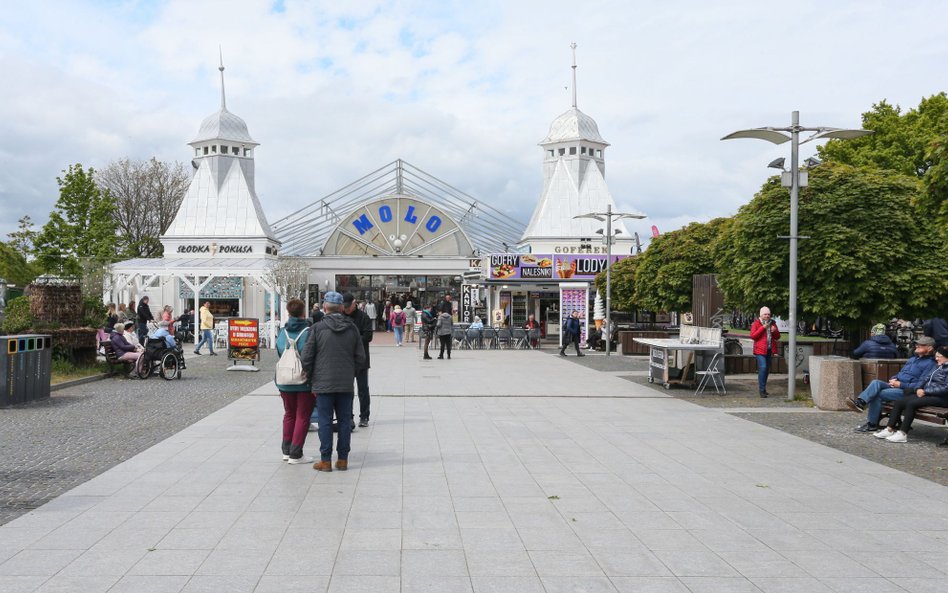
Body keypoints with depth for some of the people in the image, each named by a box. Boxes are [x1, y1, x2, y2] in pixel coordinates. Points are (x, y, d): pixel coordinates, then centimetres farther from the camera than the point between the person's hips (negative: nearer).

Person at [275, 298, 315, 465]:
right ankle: (295, 454, 3)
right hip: (305, 382, -5)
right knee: (302, 416, 4)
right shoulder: (309, 332, -15)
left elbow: (279, 355, 8)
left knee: (289, 414, 20)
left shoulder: (282, 333, 1)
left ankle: (286, 450, 25)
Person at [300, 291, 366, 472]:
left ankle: (325, 460, 5)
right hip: (346, 384, 3)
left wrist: (311, 380, 6)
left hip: (323, 383, -3)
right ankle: (342, 460, 12)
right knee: (344, 420, 9)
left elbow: (307, 357, -6)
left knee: (325, 422, 3)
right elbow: (361, 357, 4)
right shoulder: (352, 328, 3)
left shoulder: (318, 328, -7)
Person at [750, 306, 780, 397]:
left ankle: (762, 389, 22)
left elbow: (777, 337, 18)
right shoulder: (756, 323, -1)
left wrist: (775, 331, -4)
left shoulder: (772, 323, 15)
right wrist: (763, 328, -17)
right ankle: (762, 390, -15)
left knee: (767, 370, 11)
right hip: (760, 350, -6)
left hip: (770, 351, 6)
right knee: (763, 368, -18)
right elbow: (752, 336, -12)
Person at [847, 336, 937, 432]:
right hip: (897, 385, 8)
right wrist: (894, 379, 6)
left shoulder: (930, 364, -4)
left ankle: (872, 424, -23)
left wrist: (900, 384, -16)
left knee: (878, 394, -25)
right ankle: (860, 402, -37)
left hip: (907, 391, -7)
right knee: (875, 382, -22)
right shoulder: (913, 358, 23)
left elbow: (921, 385, -14)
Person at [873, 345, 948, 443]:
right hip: (926, 394, 9)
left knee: (911, 404, -31)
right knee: (898, 403, -9)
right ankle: (889, 430, -10)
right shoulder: (937, 366, 22)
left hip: (940, 398, -9)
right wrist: (919, 389, 2)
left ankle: (903, 434, -30)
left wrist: (925, 392, -16)